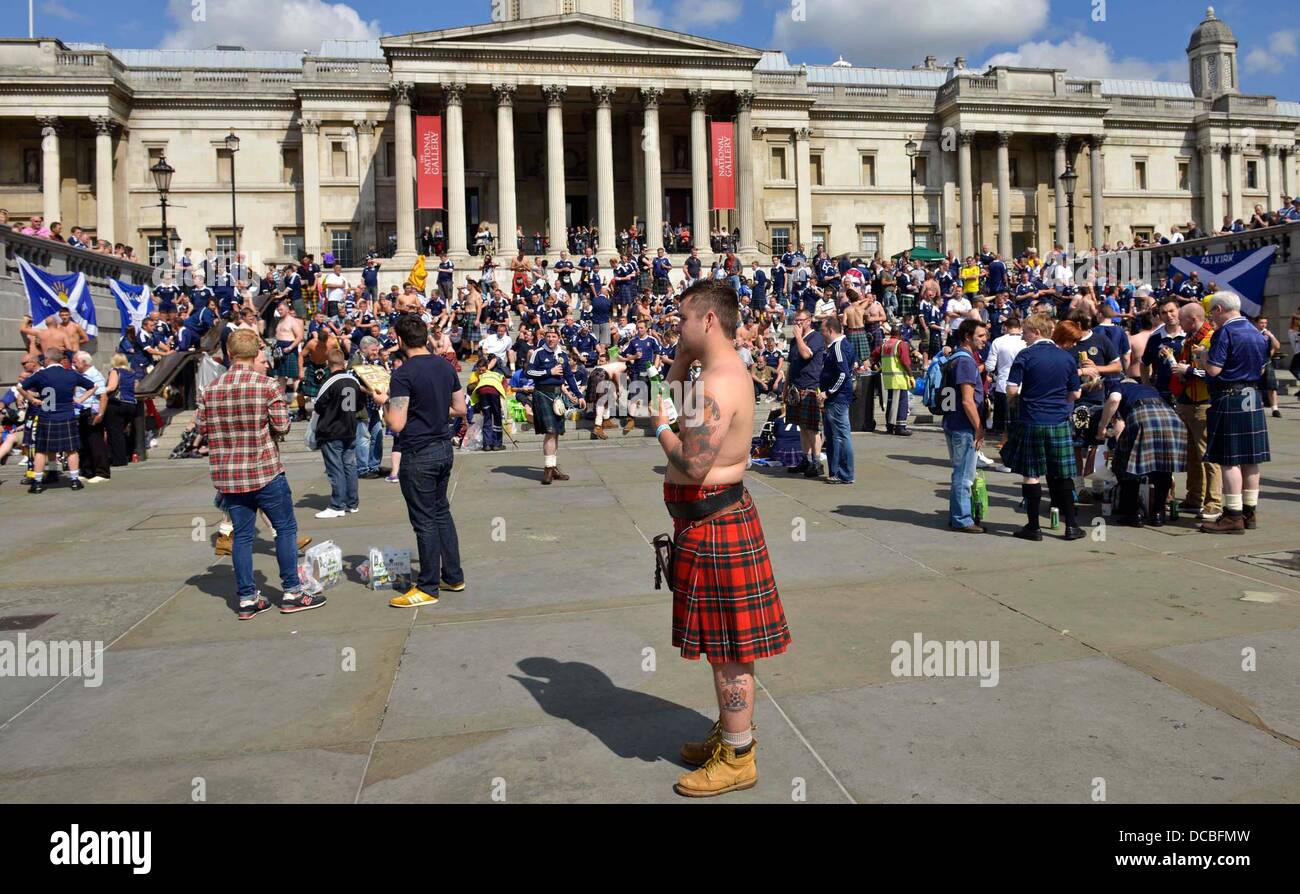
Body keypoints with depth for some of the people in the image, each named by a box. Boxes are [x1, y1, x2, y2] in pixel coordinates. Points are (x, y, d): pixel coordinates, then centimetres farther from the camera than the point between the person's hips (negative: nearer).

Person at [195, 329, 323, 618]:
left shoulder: (211, 389, 2)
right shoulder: (267, 385, -11)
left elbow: (200, 427, 6)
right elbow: (282, 426, -11)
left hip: (228, 475, 5)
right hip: (265, 472, -4)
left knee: (241, 534, 10)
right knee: (286, 528, 7)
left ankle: (247, 598, 14)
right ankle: (292, 593, 10)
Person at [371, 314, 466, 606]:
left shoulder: (403, 374, -17)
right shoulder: (445, 366, 5)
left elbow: (396, 424, -19)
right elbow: (460, 409, 12)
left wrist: (384, 402, -1)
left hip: (418, 455, -7)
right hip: (444, 448, 7)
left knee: (425, 521, 1)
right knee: (441, 513, 18)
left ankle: (428, 587, 10)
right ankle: (453, 577, 25)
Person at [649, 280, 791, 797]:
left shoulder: (718, 384, -22)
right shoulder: (722, 371, 11)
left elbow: (693, 465, -28)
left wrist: (660, 427, -11)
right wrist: (682, 354, 11)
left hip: (713, 522, -11)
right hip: (716, 516, 11)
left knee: (727, 644, 1)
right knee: (724, 641, 20)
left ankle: (737, 759, 14)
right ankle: (731, 733, 35)